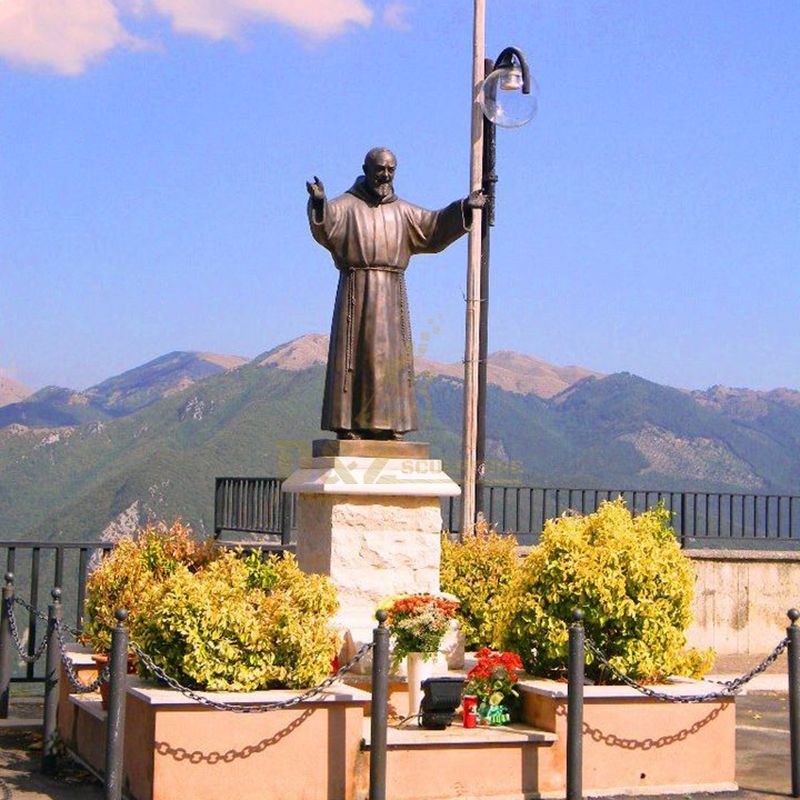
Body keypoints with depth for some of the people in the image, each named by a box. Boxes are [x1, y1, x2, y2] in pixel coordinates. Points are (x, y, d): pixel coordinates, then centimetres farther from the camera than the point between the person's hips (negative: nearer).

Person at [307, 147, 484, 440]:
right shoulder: (348, 204, 3)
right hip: (356, 291, -4)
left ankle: (386, 424, 3)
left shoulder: (402, 210, 17)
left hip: (392, 293, 4)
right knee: (354, 352, -8)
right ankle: (347, 424, -8)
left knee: (390, 355, 1)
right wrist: (319, 202, -37)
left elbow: (433, 227, 8)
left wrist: (463, 208, -3)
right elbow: (325, 225, -16)